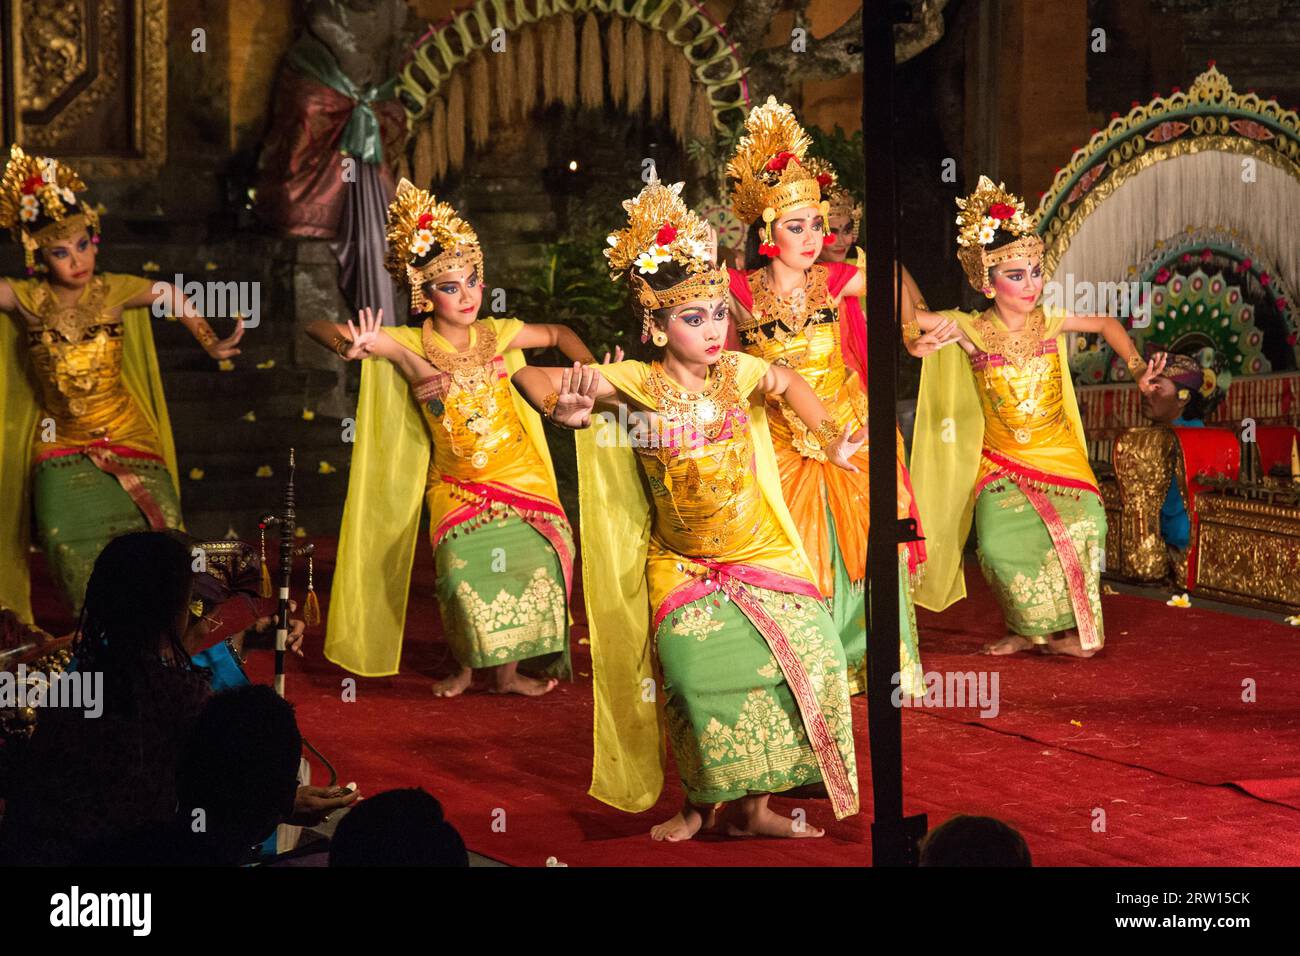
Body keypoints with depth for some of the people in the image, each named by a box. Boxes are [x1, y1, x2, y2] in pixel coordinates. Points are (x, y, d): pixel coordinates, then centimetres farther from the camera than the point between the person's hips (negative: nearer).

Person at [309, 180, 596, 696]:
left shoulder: (495, 335, -3)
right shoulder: (409, 346, -10)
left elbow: (559, 335, 16)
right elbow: (317, 328, -12)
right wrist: (353, 344, -33)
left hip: (520, 475, 2)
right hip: (455, 485, -2)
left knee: (531, 559, -18)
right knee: (464, 566, -23)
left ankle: (506, 671, 3)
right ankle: (465, 664, 6)